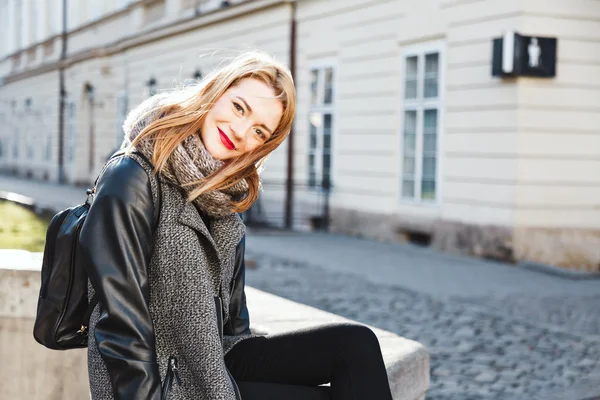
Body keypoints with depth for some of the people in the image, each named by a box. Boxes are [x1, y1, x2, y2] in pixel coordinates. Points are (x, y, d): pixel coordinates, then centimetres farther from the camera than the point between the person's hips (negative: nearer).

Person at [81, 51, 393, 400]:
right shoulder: (131, 183, -17)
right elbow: (122, 334, -20)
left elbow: (233, 321, 13)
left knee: (356, 344, -7)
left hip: (215, 365, 8)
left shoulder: (224, 195, 7)